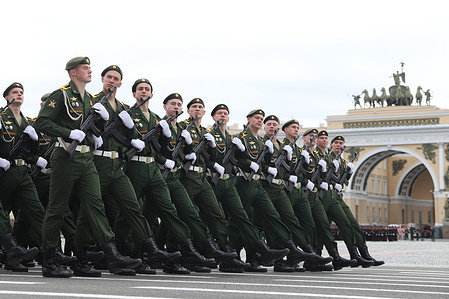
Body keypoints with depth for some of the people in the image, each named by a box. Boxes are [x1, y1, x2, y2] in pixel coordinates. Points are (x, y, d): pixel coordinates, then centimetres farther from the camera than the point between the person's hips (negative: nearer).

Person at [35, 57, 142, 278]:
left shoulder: (89, 99, 19)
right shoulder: (61, 95, -5)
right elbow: (42, 122, -14)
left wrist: (104, 117, 4)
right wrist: (70, 133, -20)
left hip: (86, 159, 7)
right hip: (66, 158, -7)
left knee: (95, 205, -2)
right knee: (56, 209, 0)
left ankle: (113, 257, -10)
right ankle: (48, 263, 7)